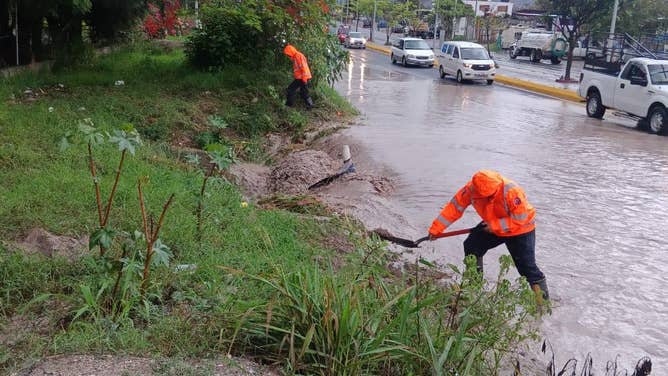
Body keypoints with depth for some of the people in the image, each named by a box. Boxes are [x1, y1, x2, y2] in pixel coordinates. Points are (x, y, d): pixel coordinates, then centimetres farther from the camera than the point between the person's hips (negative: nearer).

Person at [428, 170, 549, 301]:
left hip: (520, 230, -6)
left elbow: (521, 219, -30)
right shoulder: (471, 189, -23)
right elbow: (454, 207, -16)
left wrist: (495, 226, -28)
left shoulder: (512, 192, -38)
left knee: (526, 267, -8)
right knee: (471, 247, 1)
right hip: (493, 227, 6)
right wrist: (435, 229, -16)